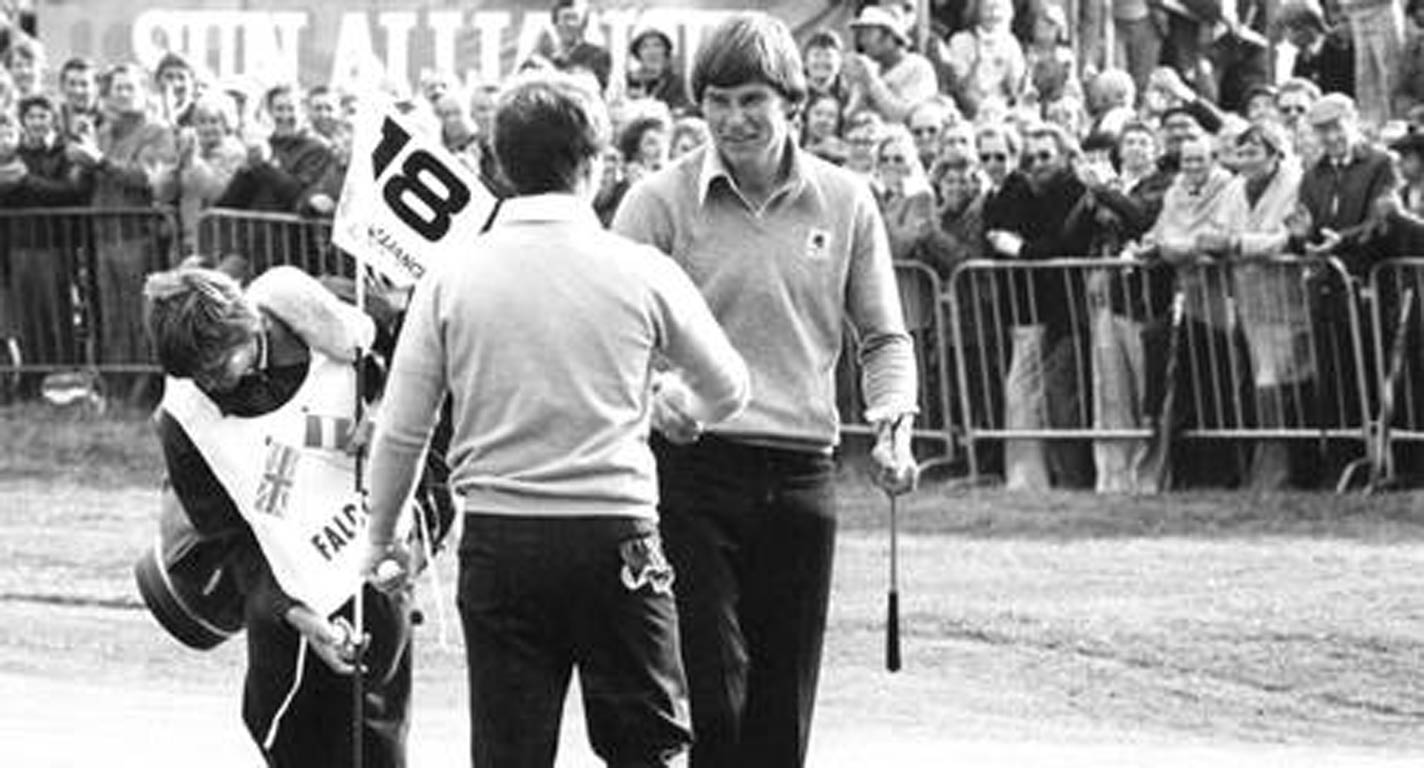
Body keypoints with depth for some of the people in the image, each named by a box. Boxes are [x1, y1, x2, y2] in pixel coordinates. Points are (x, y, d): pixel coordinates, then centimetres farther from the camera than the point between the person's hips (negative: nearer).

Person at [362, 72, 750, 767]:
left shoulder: (453, 277, 0)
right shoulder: (638, 272, -3)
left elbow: (400, 433, 1)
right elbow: (728, 389, 12)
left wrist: (380, 539, 16)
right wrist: (676, 407, 35)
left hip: (497, 543, 2)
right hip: (615, 537, -2)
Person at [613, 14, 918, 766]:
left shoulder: (845, 203, 8)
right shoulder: (659, 203, -1)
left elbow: (883, 336, 15)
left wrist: (891, 421, -3)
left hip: (800, 477, 3)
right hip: (691, 470, -3)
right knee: (711, 699, -11)